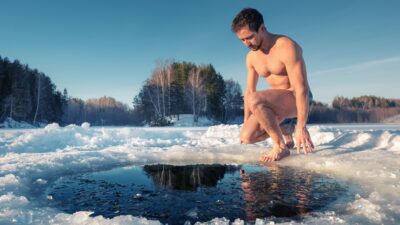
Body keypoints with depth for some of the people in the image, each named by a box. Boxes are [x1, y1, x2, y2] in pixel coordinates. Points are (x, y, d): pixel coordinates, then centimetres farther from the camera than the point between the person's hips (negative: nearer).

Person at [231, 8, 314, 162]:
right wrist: (246, 123, 10)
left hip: (298, 100, -7)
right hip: (277, 102, 7)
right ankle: (286, 129, 20)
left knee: (255, 100, -34)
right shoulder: (251, 57, 3)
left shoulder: (286, 47, -20)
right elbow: (249, 90, 9)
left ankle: (281, 147, -16)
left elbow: (301, 88, -25)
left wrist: (301, 126, -28)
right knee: (247, 137, -8)